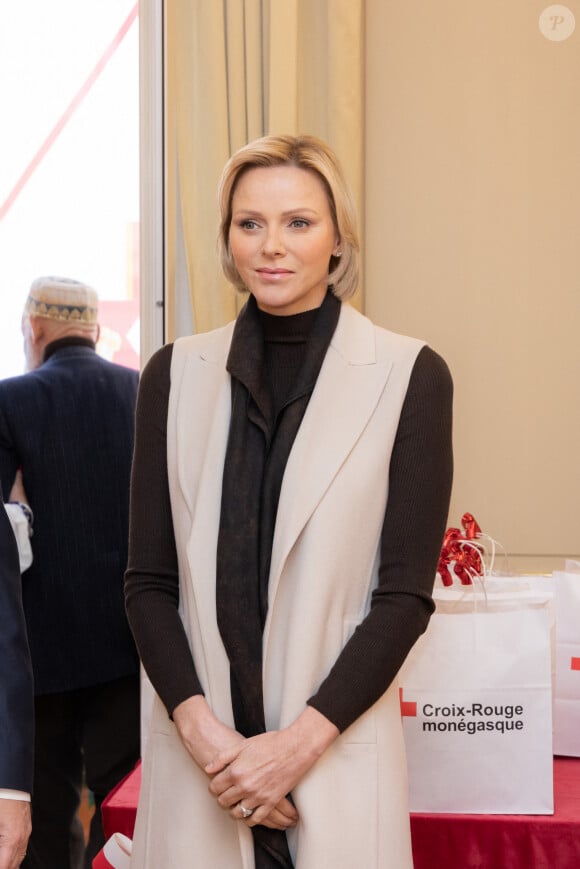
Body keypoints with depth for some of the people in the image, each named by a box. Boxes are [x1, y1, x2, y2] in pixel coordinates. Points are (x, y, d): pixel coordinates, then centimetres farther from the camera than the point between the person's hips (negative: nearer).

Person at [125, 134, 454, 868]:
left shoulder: (410, 376, -5)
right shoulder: (175, 374, 3)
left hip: (338, 746, -2)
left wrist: (303, 740, -12)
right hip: (198, 749, 2)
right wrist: (201, 728, -10)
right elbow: (148, 579, 2)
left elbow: (405, 593, -6)